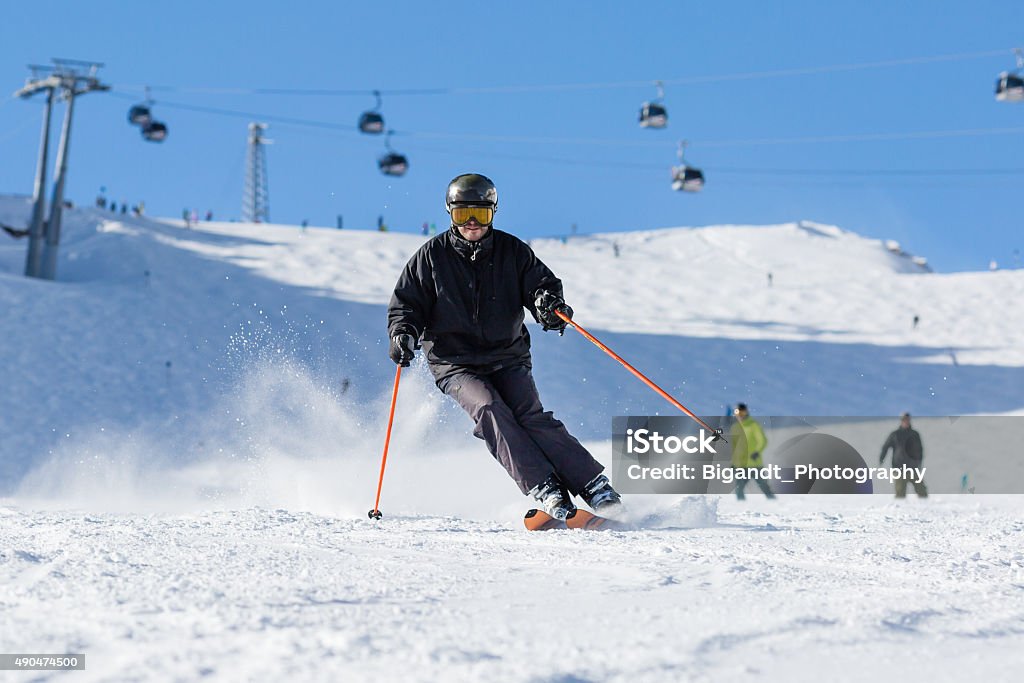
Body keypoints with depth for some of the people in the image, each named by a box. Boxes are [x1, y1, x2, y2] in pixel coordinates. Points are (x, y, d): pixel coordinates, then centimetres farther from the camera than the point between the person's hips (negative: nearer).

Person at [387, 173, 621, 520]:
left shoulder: (512, 250, 4)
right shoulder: (431, 256, 2)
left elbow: (540, 282, 3)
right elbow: (407, 303, 6)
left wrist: (548, 303, -21)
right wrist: (403, 332, -16)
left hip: (508, 358, 1)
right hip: (456, 364, -1)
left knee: (532, 417, -20)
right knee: (491, 412, -27)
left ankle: (594, 485, -19)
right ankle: (545, 491, -32)